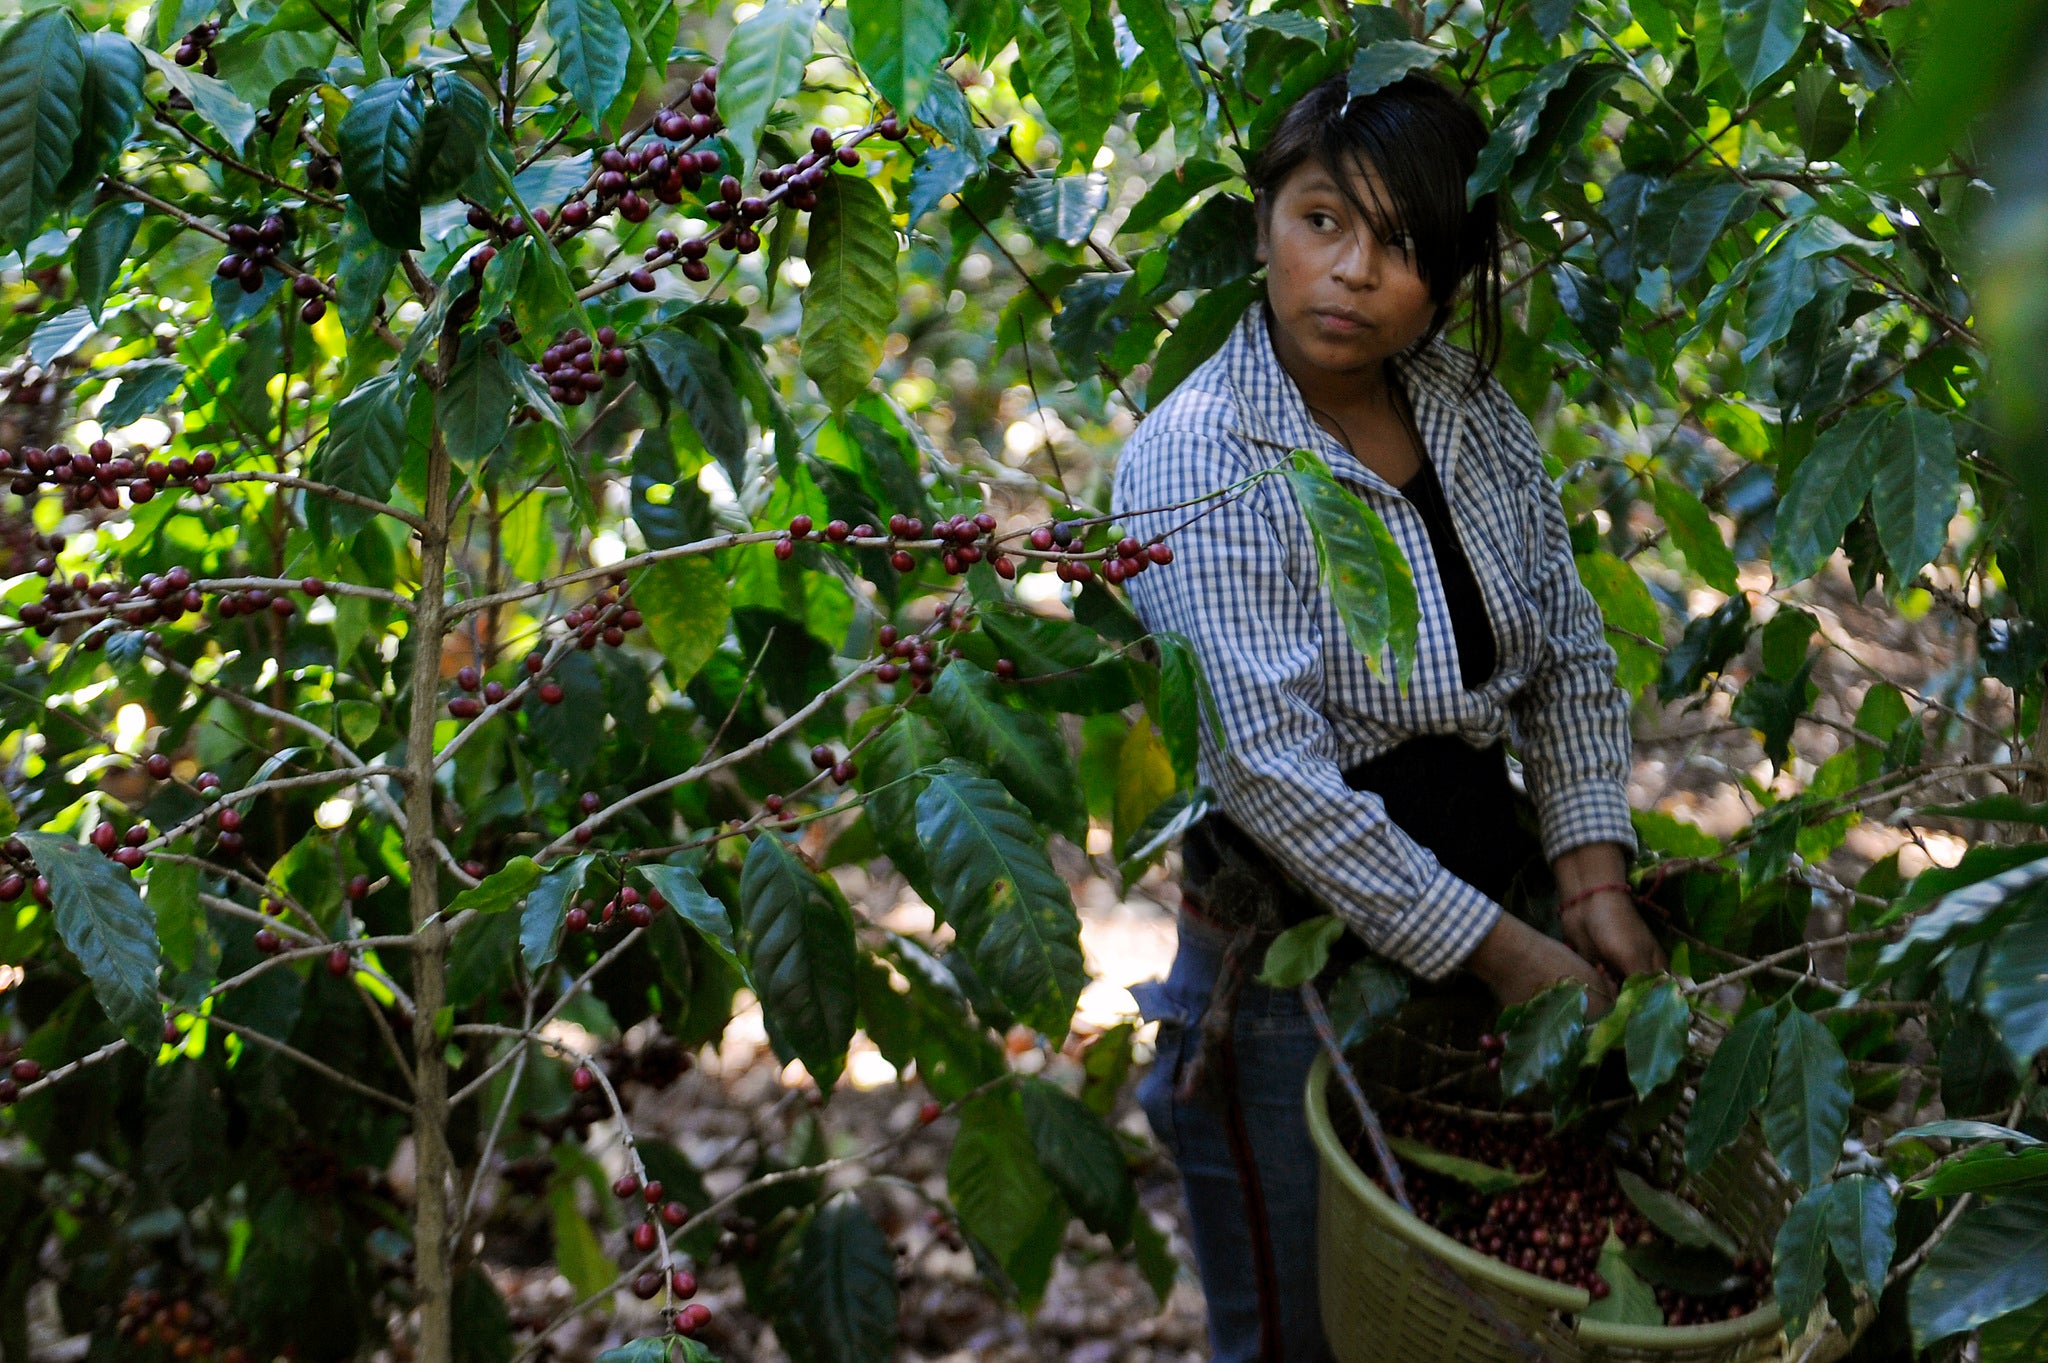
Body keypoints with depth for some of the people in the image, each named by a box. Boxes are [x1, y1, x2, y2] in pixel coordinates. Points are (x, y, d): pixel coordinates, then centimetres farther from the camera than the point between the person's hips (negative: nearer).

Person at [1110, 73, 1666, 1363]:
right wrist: (1504, 954, -23)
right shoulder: (1199, 461, -19)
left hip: (1477, 904, 6)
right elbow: (1274, 773, -25)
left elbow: (1571, 657, 6)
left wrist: (1592, 881, -8)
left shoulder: (1475, 413, 0)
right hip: (1292, 956, -6)